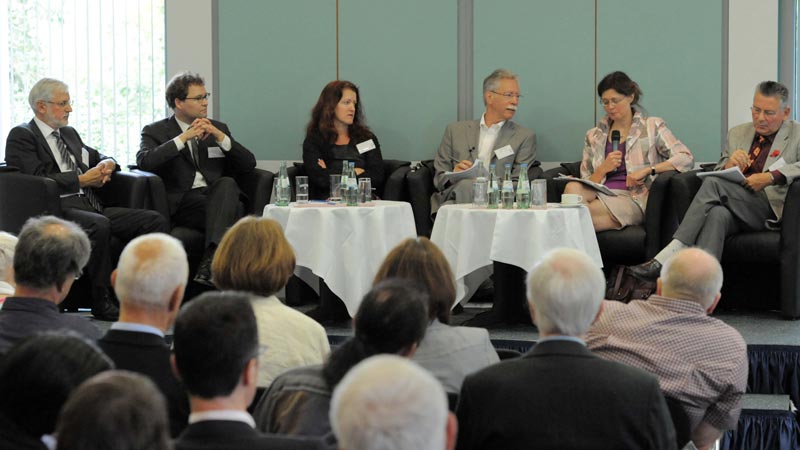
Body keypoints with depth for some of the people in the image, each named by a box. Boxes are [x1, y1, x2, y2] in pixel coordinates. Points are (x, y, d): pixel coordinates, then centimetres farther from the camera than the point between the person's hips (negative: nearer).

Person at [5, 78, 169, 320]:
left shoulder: (69, 133, 25)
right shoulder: (21, 136, 1)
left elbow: (97, 157, 36)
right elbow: (38, 180, -12)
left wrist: (107, 164, 11)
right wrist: (81, 180, -11)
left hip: (91, 206, 8)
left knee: (156, 221, -11)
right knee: (99, 226, -40)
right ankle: (102, 303, -28)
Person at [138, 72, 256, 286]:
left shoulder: (218, 128, 24)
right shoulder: (156, 131, 12)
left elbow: (249, 164, 13)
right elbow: (144, 161, -10)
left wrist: (221, 137, -2)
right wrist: (183, 137, -12)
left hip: (217, 195, 3)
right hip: (182, 202, -3)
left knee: (227, 183, -34)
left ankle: (210, 260, -48)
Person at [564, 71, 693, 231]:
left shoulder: (652, 126, 11)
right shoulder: (594, 136, 21)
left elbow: (686, 159, -1)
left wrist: (647, 170, -12)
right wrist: (603, 169, -4)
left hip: (633, 198, -4)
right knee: (572, 188, -34)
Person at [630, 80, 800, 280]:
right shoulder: (737, 133, 25)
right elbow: (717, 173, 21)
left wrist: (771, 177, -21)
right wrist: (728, 165, -3)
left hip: (769, 209, -4)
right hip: (733, 210, 4)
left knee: (713, 184, -28)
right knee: (717, 214, -35)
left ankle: (668, 256, -35)